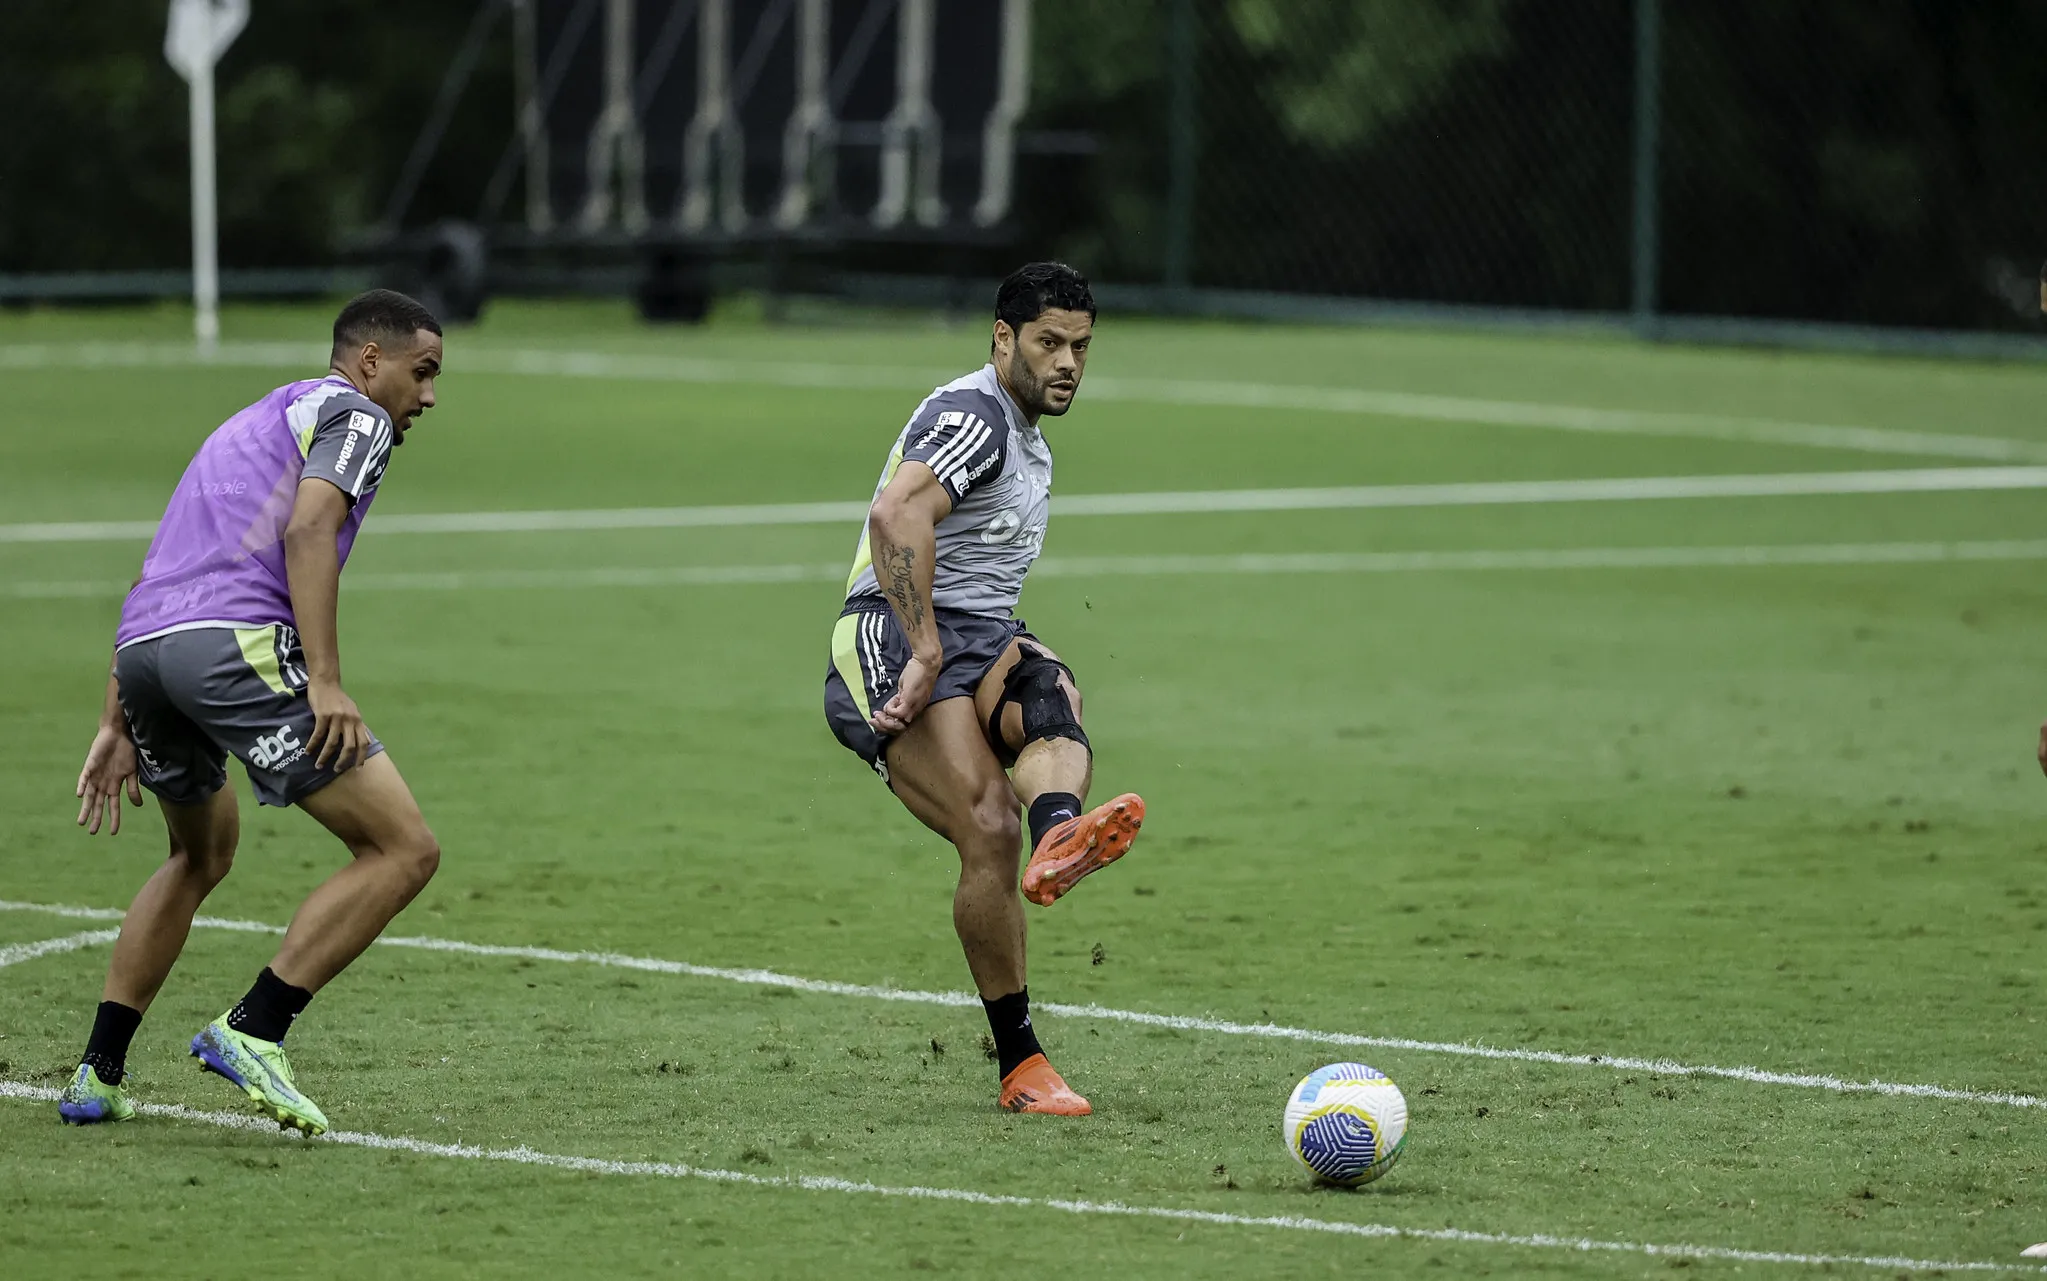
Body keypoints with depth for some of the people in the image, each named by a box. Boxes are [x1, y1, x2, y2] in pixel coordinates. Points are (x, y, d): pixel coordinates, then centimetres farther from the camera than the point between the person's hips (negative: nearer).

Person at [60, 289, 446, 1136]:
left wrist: (118, 724, 32)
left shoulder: (253, 424, 35)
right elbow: (306, 530, -11)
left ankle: (98, 1074, 25)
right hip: (237, 643, -9)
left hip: (141, 650, 9)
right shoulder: (354, 414, 9)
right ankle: (251, 1031, -13)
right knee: (403, 850, -5)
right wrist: (326, 683, -18)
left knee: (202, 855, 32)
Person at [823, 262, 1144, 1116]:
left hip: (980, 643, 7)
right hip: (892, 643, -7)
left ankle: (1059, 839, -66)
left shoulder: (1031, 448, 26)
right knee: (990, 833, -24)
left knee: (1051, 694, -31)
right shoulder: (972, 415, -7)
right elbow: (897, 515, -26)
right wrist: (927, 653, -29)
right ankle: (1019, 1062, -17)